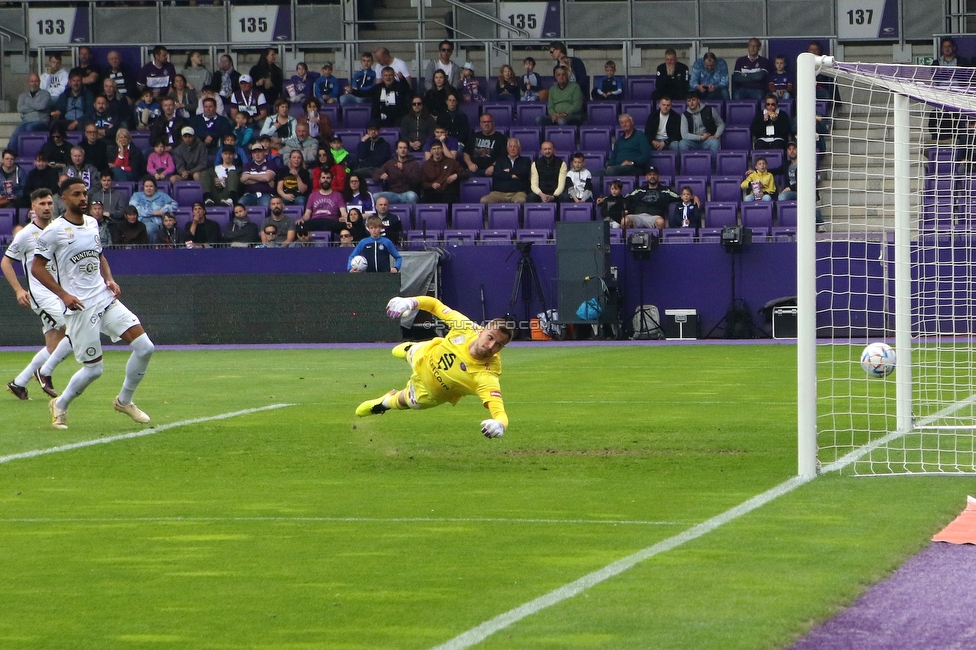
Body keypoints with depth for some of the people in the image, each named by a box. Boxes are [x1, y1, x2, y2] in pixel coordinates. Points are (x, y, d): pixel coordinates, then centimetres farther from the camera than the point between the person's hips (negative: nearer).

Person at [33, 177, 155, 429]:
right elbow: (37, 267, -7)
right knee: (93, 369, -5)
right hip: (80, 307, -6)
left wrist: (110, 280, 7)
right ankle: (60, 405, 21)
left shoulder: (92, 224, 12)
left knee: (144, 348, -5)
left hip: (106, 300, 6)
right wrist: (63, 294, -15)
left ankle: (124, 401, 15)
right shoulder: (54, 232, -8)